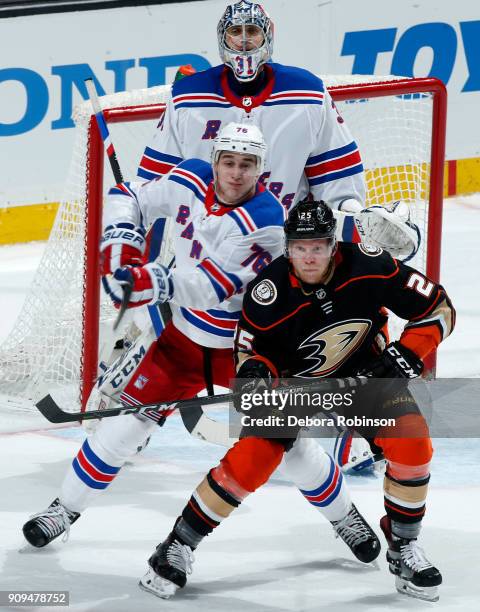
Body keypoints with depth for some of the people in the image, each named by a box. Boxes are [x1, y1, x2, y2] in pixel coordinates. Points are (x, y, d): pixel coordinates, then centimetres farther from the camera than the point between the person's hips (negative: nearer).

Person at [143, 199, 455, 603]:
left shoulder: (370, 268, -26)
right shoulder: (268, 293, -26)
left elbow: (438, 308, -15)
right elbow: (252, 349, -8)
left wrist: (410, 351, -27)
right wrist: (254, 371, -30)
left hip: (366, 372, 1)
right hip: (294, 379, -1)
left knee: (412, 446, -21)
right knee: (250, 459, -16)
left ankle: (403, 548, 2)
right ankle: (179, 546, 1)